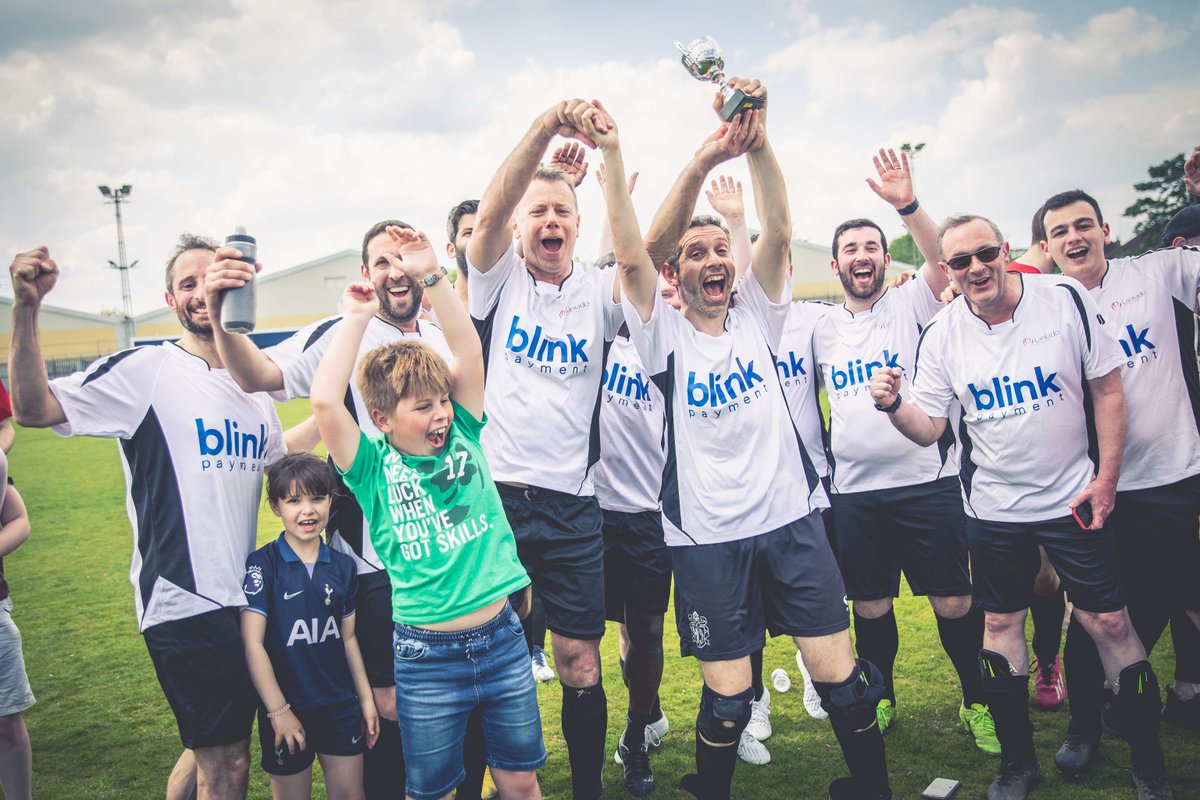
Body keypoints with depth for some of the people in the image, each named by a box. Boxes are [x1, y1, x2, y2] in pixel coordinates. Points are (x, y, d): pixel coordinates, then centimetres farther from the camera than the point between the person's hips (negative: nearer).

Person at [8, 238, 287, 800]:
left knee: (213, 747, 23)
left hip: (243, 598, 7)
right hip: (185, 602, -7)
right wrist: (26, 309, -29)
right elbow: (34, 408, -20)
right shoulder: (146, 371, -8)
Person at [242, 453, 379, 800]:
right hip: (286, 710, -4)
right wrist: (278, 711, -13)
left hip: (341, 706, 4)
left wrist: (366, 698, 9)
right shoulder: (262, 564, -11)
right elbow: (252, 644, -12)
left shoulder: (343, 566, 2)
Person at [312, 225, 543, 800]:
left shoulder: (462, 439, 2)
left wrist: (431, 276, -11)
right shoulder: (374, 469, -6)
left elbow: (468, 352, -7)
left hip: (501, 638, 3)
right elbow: (325, 402, -22)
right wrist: (356, 318, -12)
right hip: (428, 655, -2)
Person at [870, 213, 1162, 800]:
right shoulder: (941, 335, -6)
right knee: (1001, 622, 10)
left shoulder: (1066, 300, -9)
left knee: (1108, 621, 4)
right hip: (993, 508, 2)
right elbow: (928, 428, -4)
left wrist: (1106, 477, -7)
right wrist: (893, 405, -25)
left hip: (1074, 498, -1)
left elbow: (1108, 390, -3)